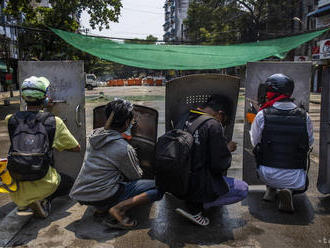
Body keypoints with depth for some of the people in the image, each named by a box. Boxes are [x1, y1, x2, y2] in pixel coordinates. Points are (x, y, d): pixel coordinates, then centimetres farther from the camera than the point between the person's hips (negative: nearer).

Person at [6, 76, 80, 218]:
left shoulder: (11, 120, -2)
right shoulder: (54, 121, -5)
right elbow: (76, 148, 5)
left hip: (15, 188, 3)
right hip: (43, 184, -3)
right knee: (69, 183, 27)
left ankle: (25, 203, 14)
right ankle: (42, 200, 0)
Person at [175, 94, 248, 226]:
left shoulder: (185, 118, 3)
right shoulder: (213, 126, -18)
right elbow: (220, 165, -18)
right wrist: (227, 150, 3)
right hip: (196, 186, -8)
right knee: (243, 189, 7)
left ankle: (194, 201, 11)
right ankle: (195, 207, -1)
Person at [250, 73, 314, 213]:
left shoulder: (262, 116, -10)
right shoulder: (304, 117, -5)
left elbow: (254, 142, 3)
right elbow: (310, 143, 8)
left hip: (267, 175, 1)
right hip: (295, 179, -1)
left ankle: (271, 189, 16)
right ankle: (288, 191, 1)